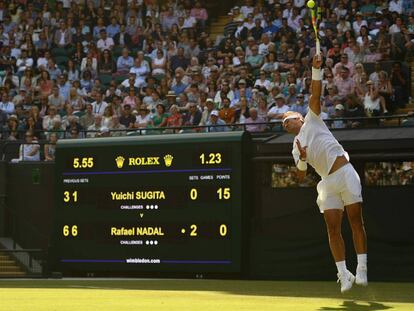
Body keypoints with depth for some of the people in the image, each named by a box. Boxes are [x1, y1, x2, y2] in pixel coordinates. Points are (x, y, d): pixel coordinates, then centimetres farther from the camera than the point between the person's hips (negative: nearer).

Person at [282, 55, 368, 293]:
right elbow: (301, 175, 8)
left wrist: (316, 70, -12)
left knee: (356, 221, -7)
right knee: (333, 229, -4)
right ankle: (344, 275, 0)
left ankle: (362, 270, -3)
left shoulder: (312, 120, 11)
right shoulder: (296, 148, 18)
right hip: (328, 183, 4)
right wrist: (303, 159, -10)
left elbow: (316, 94, -2)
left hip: (345, 173, -4)